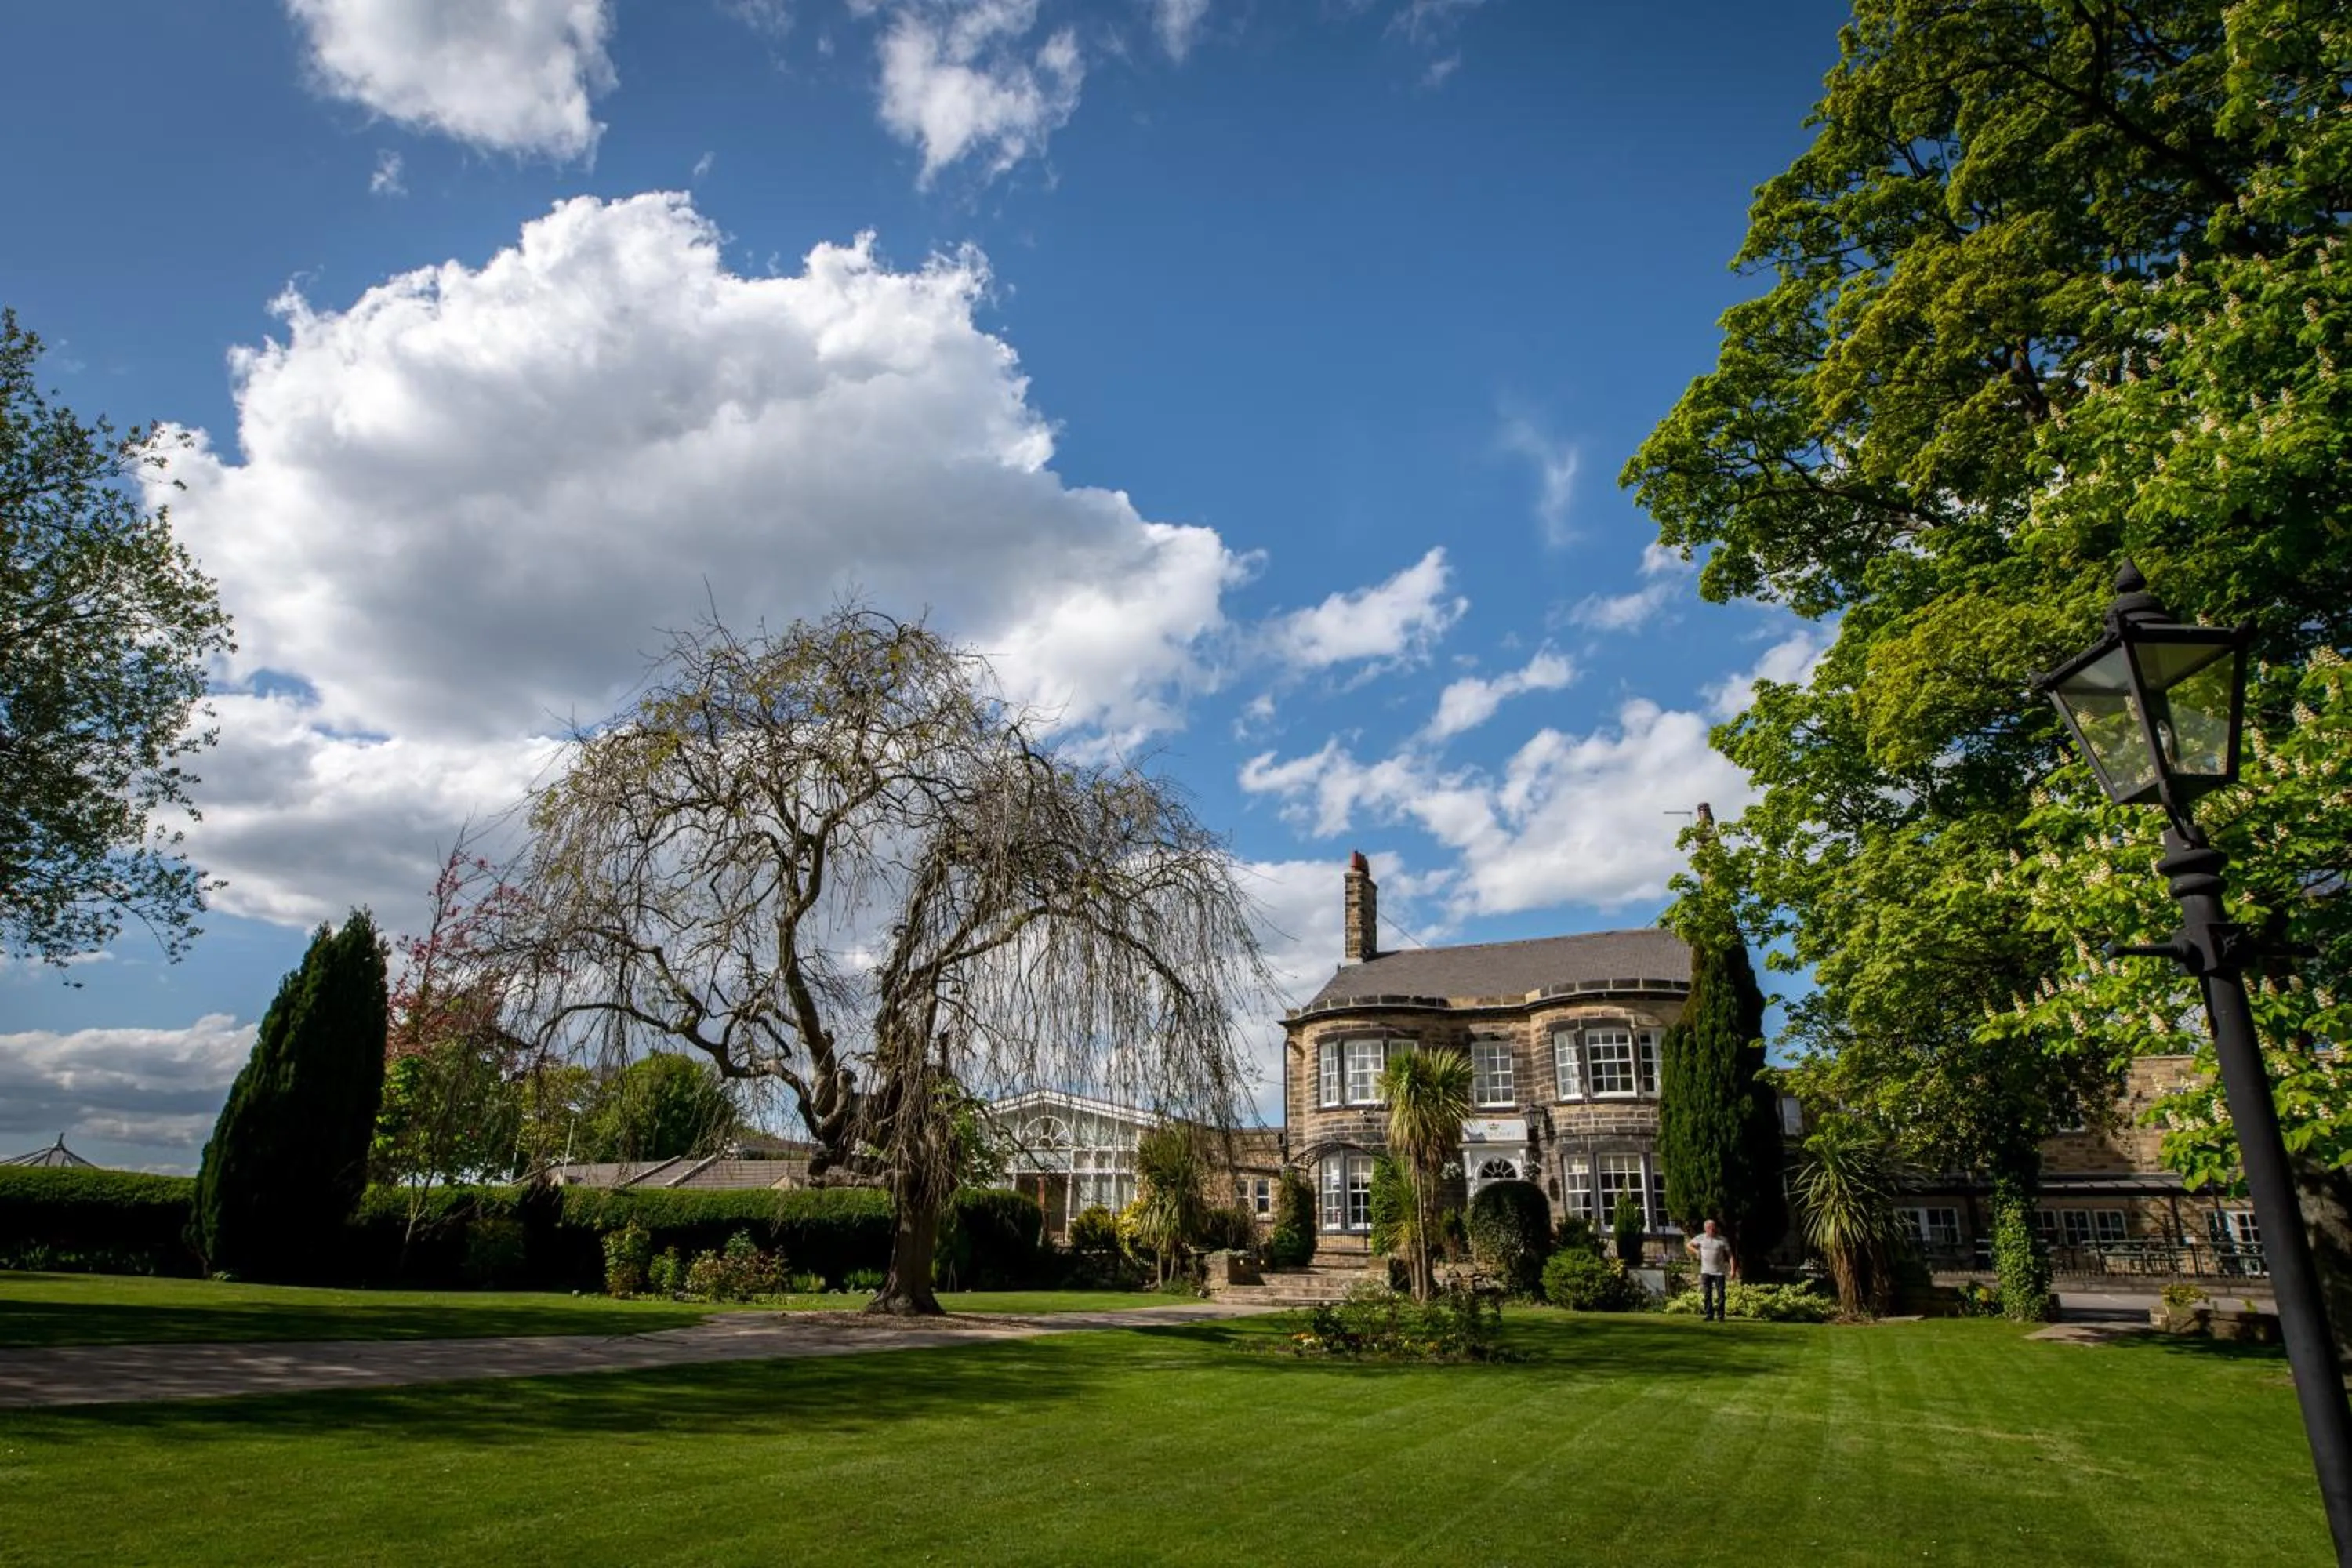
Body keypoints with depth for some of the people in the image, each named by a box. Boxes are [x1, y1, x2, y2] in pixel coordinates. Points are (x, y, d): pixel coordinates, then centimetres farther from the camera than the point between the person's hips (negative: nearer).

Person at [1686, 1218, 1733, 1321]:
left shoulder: (1722, 1240, -3)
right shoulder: (1701, 1238, 2)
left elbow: (1730, 1255, -3)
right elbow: (1688, 1244, 15)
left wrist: (1732, 1270, -12)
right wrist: (1696, 1251, -1)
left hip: (1719, 1272, -2)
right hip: (1706, 1271, 2)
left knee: (1720, 1295, -2)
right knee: (1707, 1295, 2)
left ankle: (1720, 1316, 6)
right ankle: (1709, 1315, 9)